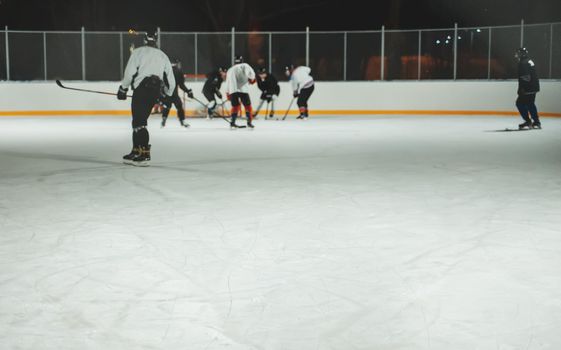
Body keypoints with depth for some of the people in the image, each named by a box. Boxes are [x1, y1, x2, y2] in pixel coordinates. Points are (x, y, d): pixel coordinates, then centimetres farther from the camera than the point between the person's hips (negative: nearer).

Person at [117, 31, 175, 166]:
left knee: (139, 121, -7)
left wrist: (123, 88, 5)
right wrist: (167, 96, 30)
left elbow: (130, 71, -3)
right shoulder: (163, 55, 23)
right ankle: (136, 152, 19)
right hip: (155, 91, 6)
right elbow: (171, 80, 19)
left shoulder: (138, 52, 8)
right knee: (139, 120, 17)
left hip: (142, 88, -6)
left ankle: (144, 155, -16)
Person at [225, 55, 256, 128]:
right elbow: (252, 74, 11)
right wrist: (251, 79, 32)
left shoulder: (230, 70, 24)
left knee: (235, 106, 16)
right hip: (243, 89, -4)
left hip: (232, 90, 4)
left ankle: (232, 122, 6)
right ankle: (249, 122, -2)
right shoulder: (245, 66, 11)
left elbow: (227, 83, 23)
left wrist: (228, 93, 28)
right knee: (247, 105, 6)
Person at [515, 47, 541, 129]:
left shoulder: (523, 63, -15)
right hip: (534, 87, 10)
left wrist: (521, 89, -23)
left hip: (528, 88, -10)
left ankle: (528, 122, -5)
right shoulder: (530, 61, 18)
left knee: (520, 103, -4)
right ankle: (536, 122, 20)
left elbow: (525, 77, -24)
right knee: (530, 104, 18)